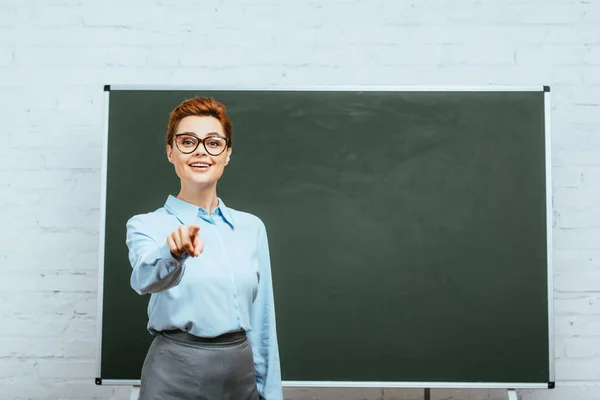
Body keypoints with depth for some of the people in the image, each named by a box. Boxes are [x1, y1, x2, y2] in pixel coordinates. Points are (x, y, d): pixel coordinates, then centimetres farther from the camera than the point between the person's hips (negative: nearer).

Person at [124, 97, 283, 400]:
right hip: (175, 373, -3)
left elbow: (262, 323, 7)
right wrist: (174, 254, -47)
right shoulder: (147, 225, -5)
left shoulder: (251, 227, 4)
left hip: (241, 371, 3)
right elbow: (145, 278, -27)